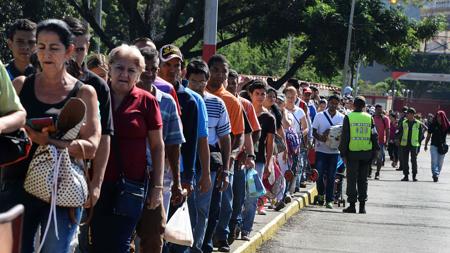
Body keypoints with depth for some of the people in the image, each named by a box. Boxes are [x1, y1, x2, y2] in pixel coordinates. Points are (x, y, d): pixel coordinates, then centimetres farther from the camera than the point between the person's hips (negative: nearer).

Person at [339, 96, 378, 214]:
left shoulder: (348, 117, -5)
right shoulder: (369, 118, 3)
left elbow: (345, 137, -5)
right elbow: (374, 136, 4)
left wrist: (343, 153, 0)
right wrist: (374, 151, 10)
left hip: (352, 152, -3)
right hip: (366, 152, 3)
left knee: (351, 179, 4)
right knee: (363, 180, 10)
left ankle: (352, 205, 1)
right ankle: (362, 205, 10)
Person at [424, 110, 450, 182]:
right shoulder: (433, 125, 0)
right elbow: (428, 136, 7)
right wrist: (426, 145, 7)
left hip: (442, 146, 1)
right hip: (434, 146, -1)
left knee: (440, 162, 6)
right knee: (434, 161, -14)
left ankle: (436, 176, 16)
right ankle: (435, 174, -24)